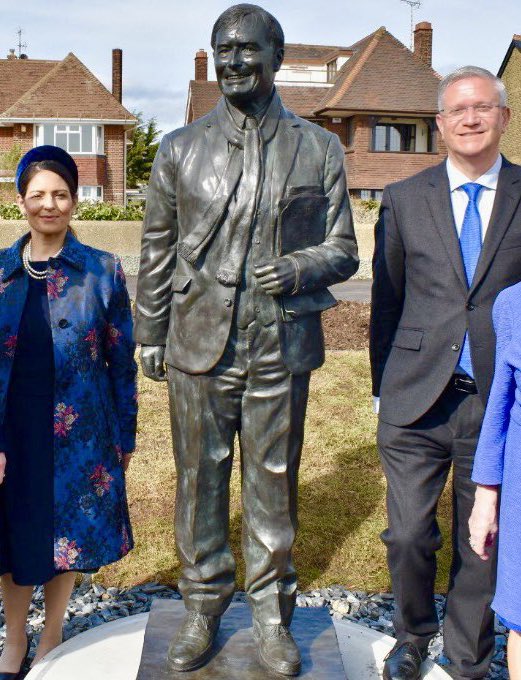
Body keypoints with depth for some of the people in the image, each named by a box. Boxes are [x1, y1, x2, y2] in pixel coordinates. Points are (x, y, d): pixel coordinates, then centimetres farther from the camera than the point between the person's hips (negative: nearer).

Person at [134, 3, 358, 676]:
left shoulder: (318, 149, 4)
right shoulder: (181, 148, 6)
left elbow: (342, 250, 6)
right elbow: (157, 251, 10)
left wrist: (299, 269, -15)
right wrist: (149, 335, 10)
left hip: (281, 349, -1)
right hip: (200, 345, 1)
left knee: (274, 484, 10)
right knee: (199, 478, 11)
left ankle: (271, 611, 29)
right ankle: (203, 605, 31)